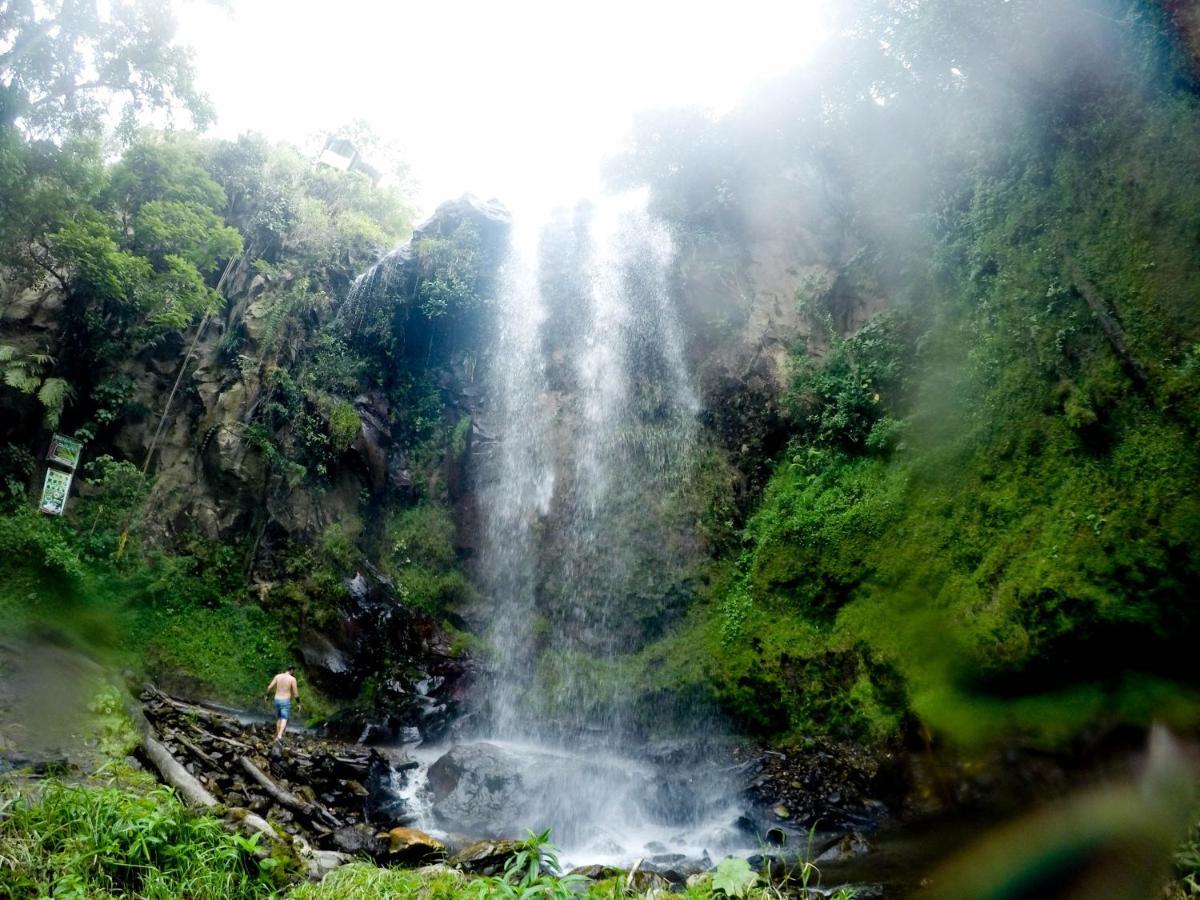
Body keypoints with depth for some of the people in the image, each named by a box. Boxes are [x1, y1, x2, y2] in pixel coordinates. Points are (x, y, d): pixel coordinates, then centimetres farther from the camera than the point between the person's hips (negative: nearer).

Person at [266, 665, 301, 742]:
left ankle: (277, 736, 23)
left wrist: (267, 696, 19)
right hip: (286, 701, -5)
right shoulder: (292, 679, -8)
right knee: (284, 719, -6)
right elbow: (295, 693, -8)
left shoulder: (278, 676, 3)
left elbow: (269, 687, 2)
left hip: (277, 700, 5)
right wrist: (298, 703, 2)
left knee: (278, 718, 20)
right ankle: (280, 735, -25)